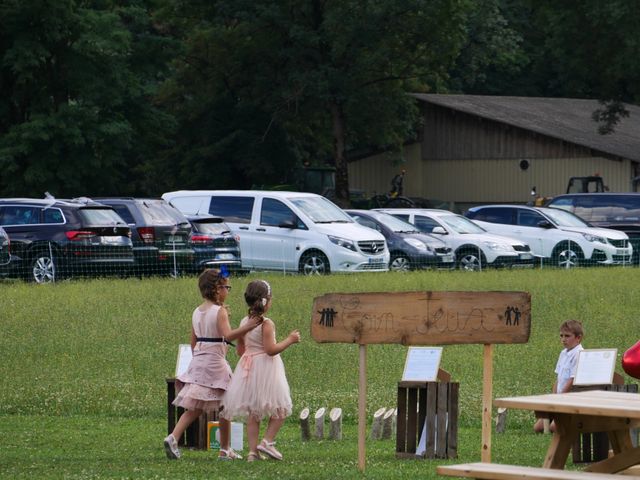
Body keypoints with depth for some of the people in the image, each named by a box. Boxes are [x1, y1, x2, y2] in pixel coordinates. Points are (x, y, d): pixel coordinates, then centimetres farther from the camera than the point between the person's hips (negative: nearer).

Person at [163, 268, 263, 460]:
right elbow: (228, 335, -28)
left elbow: (193, 343, 14)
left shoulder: (196, 312, 10)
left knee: (194, 408, 6)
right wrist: (247, 327, -37)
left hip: (197, 361, 6)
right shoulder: (220, 311, -11)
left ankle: (173, 437, -13)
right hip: (215, 362, -6)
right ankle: (225, 450, 12)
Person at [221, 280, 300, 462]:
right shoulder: (266, 324, -16)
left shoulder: (244, 322, 6)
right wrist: (289, 340, -10)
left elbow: (240, 350, 12)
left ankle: (253, 450, 4)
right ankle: (267, 441, -8)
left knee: (252, 413, 8)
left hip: (248, 367, 7)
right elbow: (271, 349, -21)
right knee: (281, 408, 5)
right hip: (265, 368, -7)